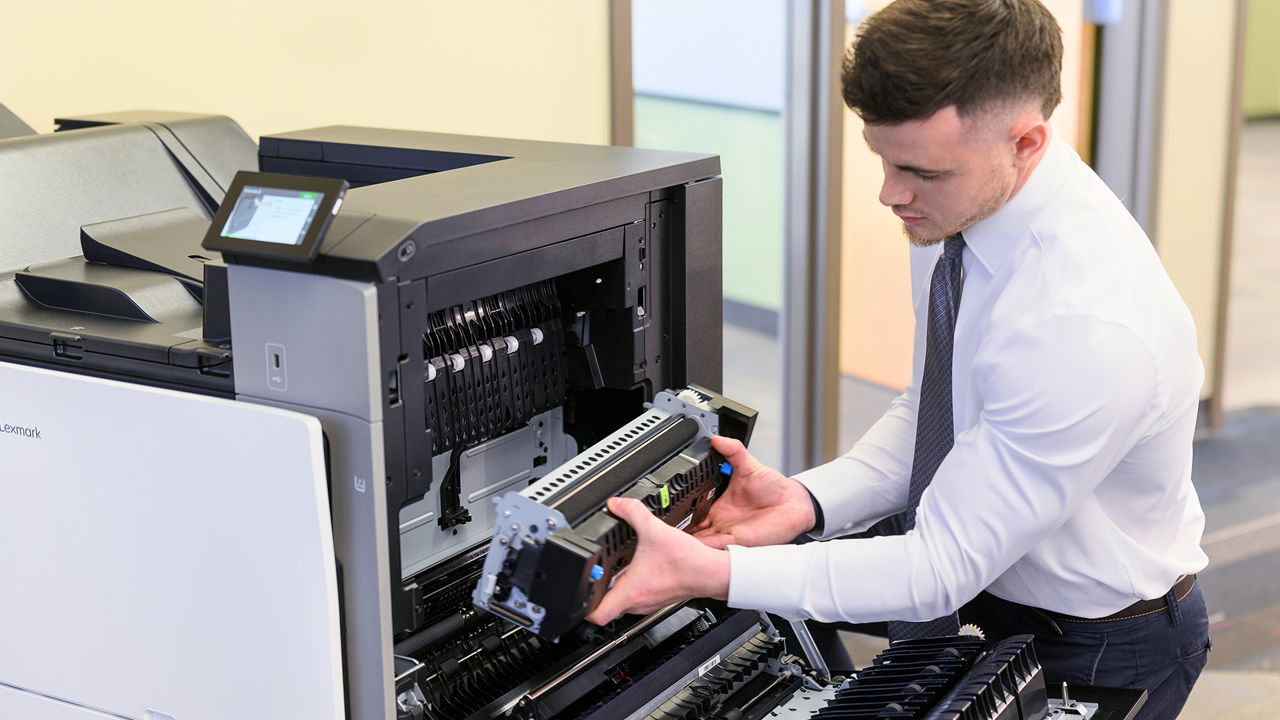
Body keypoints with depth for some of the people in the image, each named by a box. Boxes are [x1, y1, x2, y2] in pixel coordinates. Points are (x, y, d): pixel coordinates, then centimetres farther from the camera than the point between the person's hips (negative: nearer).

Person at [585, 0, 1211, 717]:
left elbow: (946, 565, -29)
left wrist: (711, 574, -32)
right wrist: (808, 499, -14)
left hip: (1095, 654, -7)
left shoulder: (1089, 329, -35)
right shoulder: (960, 204, -9)